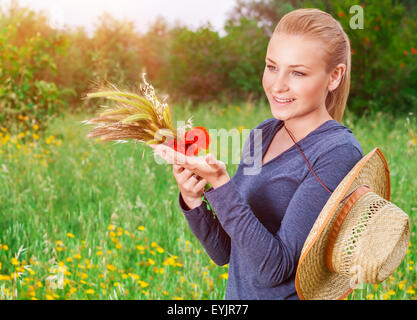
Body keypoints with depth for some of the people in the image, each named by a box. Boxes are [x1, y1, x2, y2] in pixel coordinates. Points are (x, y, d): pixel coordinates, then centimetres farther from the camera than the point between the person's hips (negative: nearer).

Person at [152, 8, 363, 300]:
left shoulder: (339, 153, -17)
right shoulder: (263, 134, 2)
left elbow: (274, 269, -22)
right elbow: (224, 253, 3)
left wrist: (219, 182, -28)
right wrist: (192, 200, -13)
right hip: (237, 295, 6)